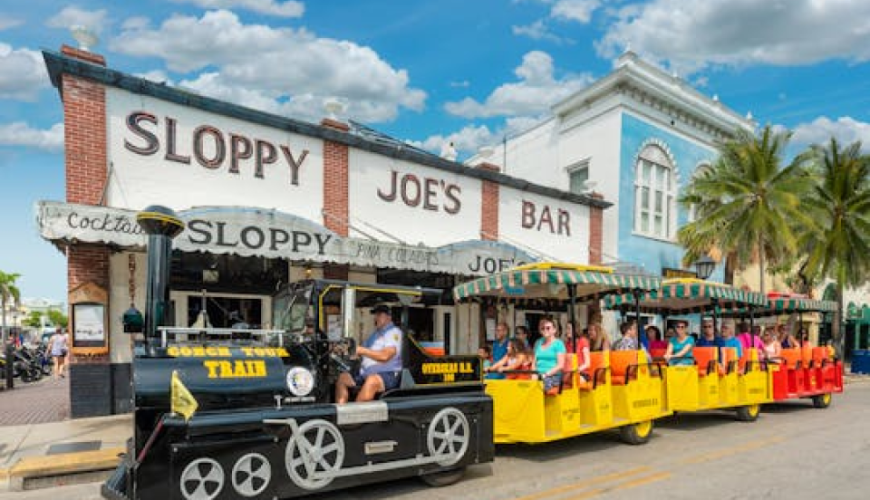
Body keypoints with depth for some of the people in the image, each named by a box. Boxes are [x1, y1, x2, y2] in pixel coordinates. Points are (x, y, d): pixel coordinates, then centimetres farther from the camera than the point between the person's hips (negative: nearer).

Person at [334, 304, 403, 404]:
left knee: (372, 380, -37)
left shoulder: (394, 332, 0)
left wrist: (362, 350, -14)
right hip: (366, 373, 9)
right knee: (343, 377, -5)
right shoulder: (375, 334, 26)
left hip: (387, 374, -8)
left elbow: (385, 356, -16)